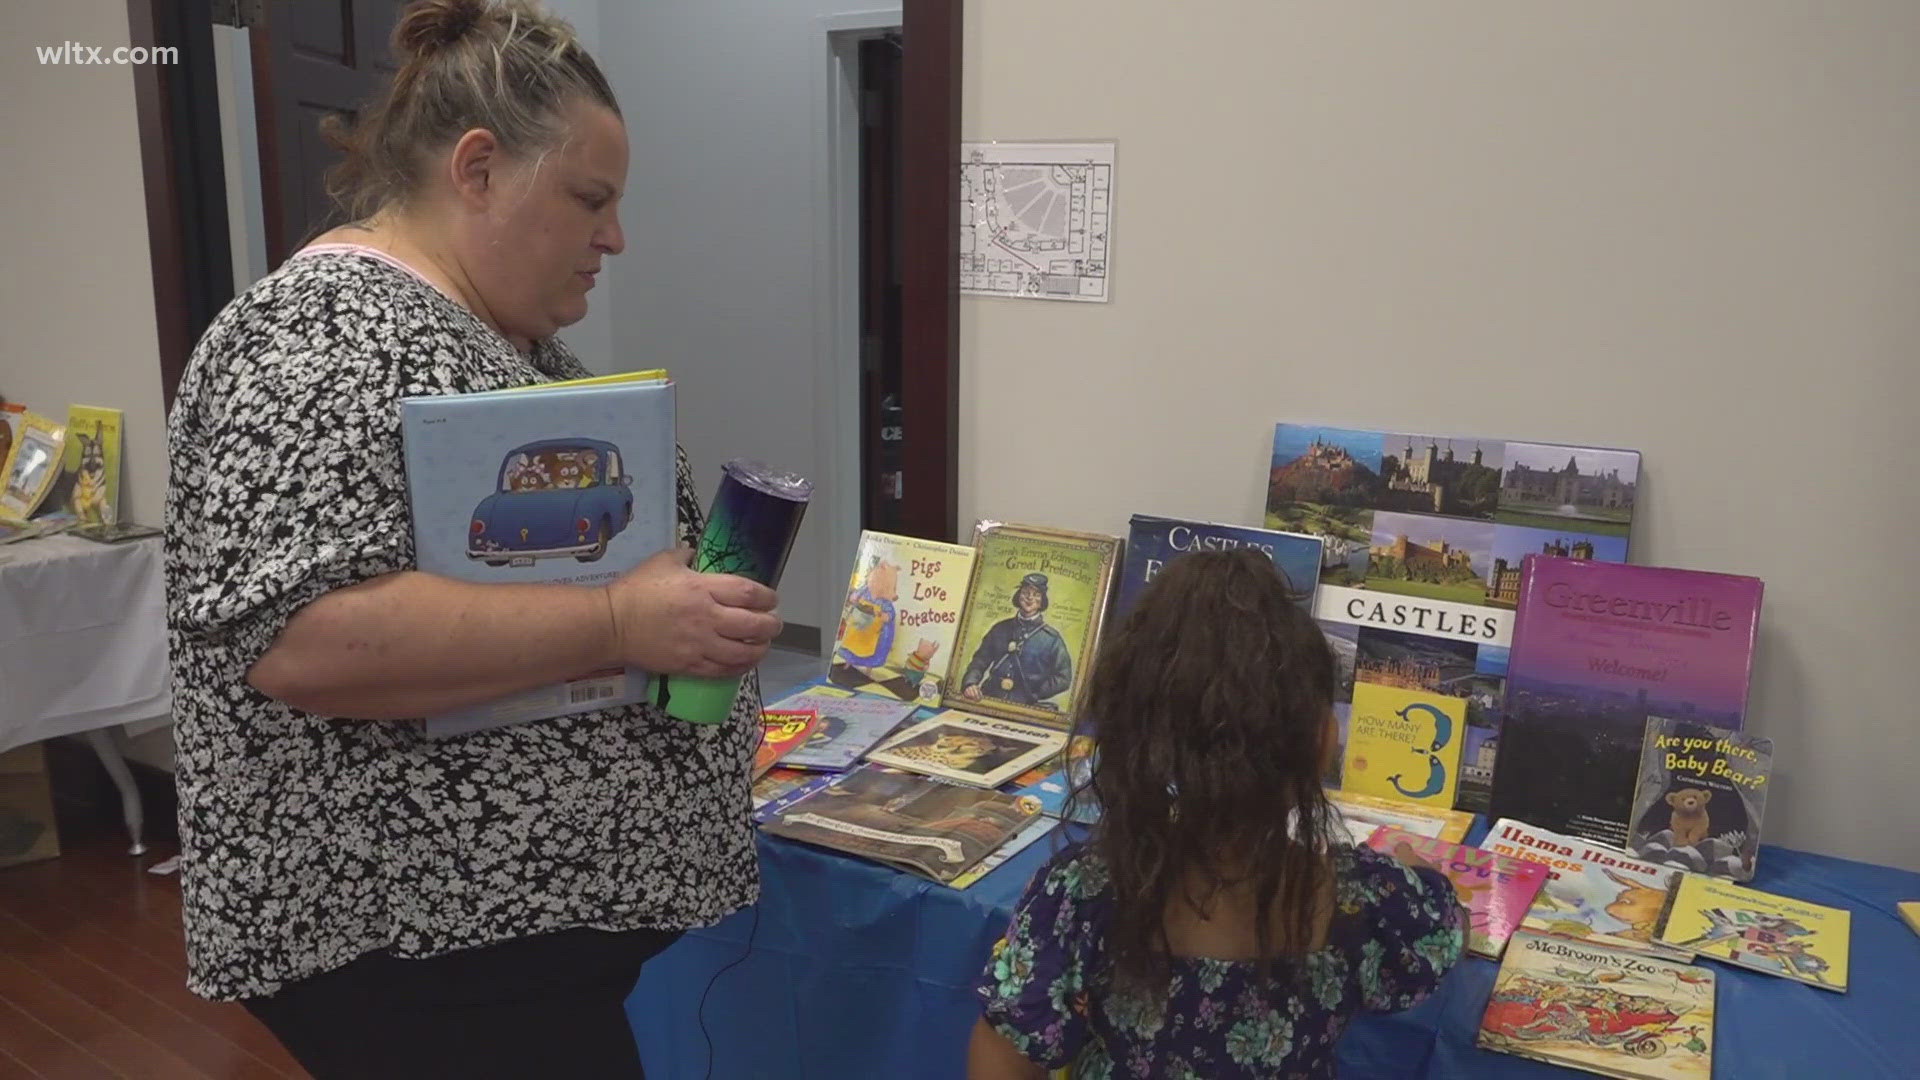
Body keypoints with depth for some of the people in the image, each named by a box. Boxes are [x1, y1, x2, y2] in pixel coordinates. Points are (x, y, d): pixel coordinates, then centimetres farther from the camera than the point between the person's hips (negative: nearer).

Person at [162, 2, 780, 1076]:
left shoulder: (504, 335, 11)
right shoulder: (333, 333, -19)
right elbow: (296, 637, -29)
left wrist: (695, 596, 5)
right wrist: (620, 622, -28)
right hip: (416, 937, -9)